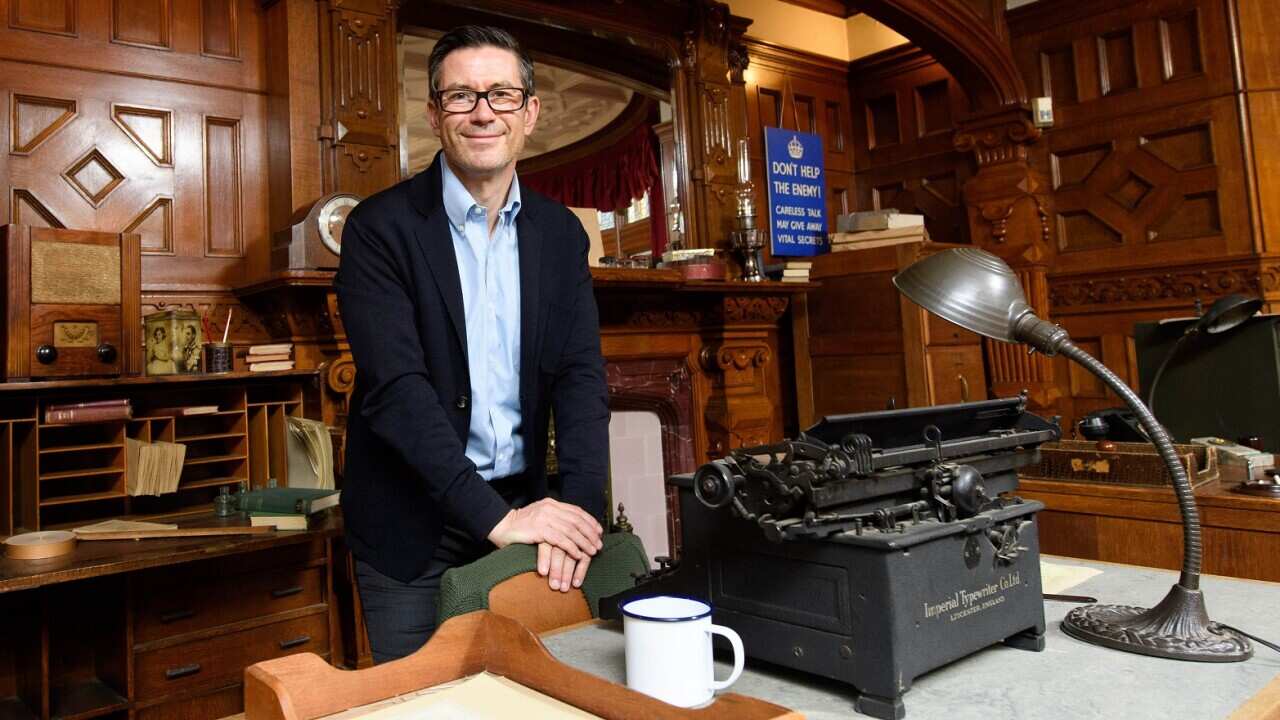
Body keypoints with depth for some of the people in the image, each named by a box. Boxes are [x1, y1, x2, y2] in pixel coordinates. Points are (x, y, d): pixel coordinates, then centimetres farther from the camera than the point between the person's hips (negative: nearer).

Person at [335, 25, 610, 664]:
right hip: (413, 527, -3)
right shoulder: (380, 227, -11)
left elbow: (581, 376, -4)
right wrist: (494, 516, -25)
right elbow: (395, 388, -20)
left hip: (522, 513, 4)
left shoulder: (560, 233, 2)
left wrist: (579, 508, -18)